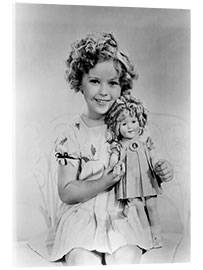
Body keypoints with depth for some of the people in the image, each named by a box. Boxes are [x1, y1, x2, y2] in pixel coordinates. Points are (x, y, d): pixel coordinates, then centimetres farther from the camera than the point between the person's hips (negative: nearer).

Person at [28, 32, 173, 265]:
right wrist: (105, 182, -20)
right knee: (84, 261, -22)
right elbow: (66, 192, -9)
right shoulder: (72, 134, -9)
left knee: (127, 259, -18)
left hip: (120, 215, 2)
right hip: (82, 218, -2)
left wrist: (160, 170, -6)